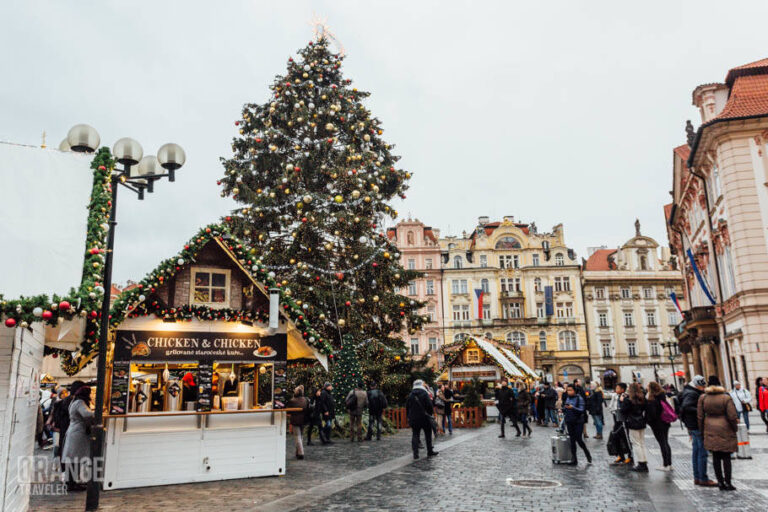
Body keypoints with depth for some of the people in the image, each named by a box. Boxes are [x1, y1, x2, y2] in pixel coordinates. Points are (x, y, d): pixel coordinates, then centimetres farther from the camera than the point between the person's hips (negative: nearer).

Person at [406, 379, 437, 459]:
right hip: (424, 418, -3)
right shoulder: (424, 394, -7)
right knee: (428, 434, 11)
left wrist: (409, 417, 17)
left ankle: (415, 453, -3)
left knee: (415, 435, 7)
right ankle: (430, 451, 16)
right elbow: (429, 405, -10)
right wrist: (431, 412, 7)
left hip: (413, 418, 3)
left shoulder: (410, 395, 5)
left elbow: (407, 407, 9)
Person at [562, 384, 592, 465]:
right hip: (569, 422, 5)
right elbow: (564, 410, 15)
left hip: (578, 422, -5)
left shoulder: (579, 398, -8)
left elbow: (581, 410, -15)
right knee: (572, 440, 6)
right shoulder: (567, 398, 8)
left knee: (579, 440, -6)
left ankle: (588, 456, 18)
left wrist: (572, 408, -28)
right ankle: (574, 460, 12)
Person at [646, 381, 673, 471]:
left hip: (657, 424, -8)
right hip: (665, 423, 8)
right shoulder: (663, 397, 4)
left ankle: (665, 465, 4)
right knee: (666, 443, 15)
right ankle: (669, 464, 20)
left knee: (662, 444, -1)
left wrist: (649, 421, -4)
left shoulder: (652, 400, -20)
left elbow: (652, 413, -20)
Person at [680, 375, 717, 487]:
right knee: (702, 452, -5)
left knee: (696, 451, 14)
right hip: (697, 426, -10)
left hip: (693, 427, 10)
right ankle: (703, 479, 0)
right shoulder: (691, 394, -18)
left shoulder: (694, 393, 14)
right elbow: (685, 407, -32)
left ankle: (697, 477, 21)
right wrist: (700, 411, -32)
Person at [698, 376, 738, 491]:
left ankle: (720, 482, 13)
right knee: (726, 457, 4)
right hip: (725, 430, -2)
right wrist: (735, 428, 8)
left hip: (710, 431, 2)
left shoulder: (703, 398, -1)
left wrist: (702, 431, 11)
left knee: (716, 457, 9)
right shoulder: (726, 398, -10)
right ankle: (727, 482, 6)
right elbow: (732, 416, -11)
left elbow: (700, 416, 1)